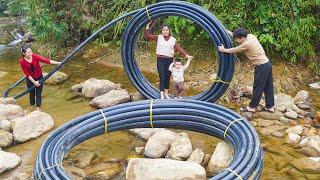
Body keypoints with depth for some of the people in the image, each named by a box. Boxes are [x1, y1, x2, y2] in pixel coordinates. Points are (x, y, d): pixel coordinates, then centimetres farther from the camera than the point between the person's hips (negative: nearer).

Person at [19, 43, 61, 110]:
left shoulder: (35, 56, -21)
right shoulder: (22, 61, -20)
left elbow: (46, 60, -30)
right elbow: (27, 73, -15)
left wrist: (58, 63, -40)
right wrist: (34, 82, -15)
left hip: (39, 77, 0)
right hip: (30, 79, 0)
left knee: (38, 94, 4)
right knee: (32, 94, 16)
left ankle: (38, 109, 11)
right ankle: (32, 108, 36)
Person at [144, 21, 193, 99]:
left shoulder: (173, 40, 5)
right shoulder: (158, 37, 2)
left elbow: (179, 48, 2)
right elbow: (148, 35, 3)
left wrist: (186, 55, -5)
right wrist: (147, 27, -3)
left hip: (169, 60, 2)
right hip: (160, 60, -2)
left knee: (167, 77, 10)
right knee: (162, 78, -8)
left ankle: (166, 93, 24)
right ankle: (162, 95, -5)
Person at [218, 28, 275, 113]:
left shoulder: (246, 44, -20)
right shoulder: (251, 36, 4)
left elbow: (234, 50, -5)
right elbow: (240, 36, 27)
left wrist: (224, 50, 9)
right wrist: (233, 34, 23)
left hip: (261, 66, -9)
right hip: (267, 64, 9)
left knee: (257, 88, 3)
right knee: (268, 87, 14)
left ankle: (252, 107, 15)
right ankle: (270, 106, 22)